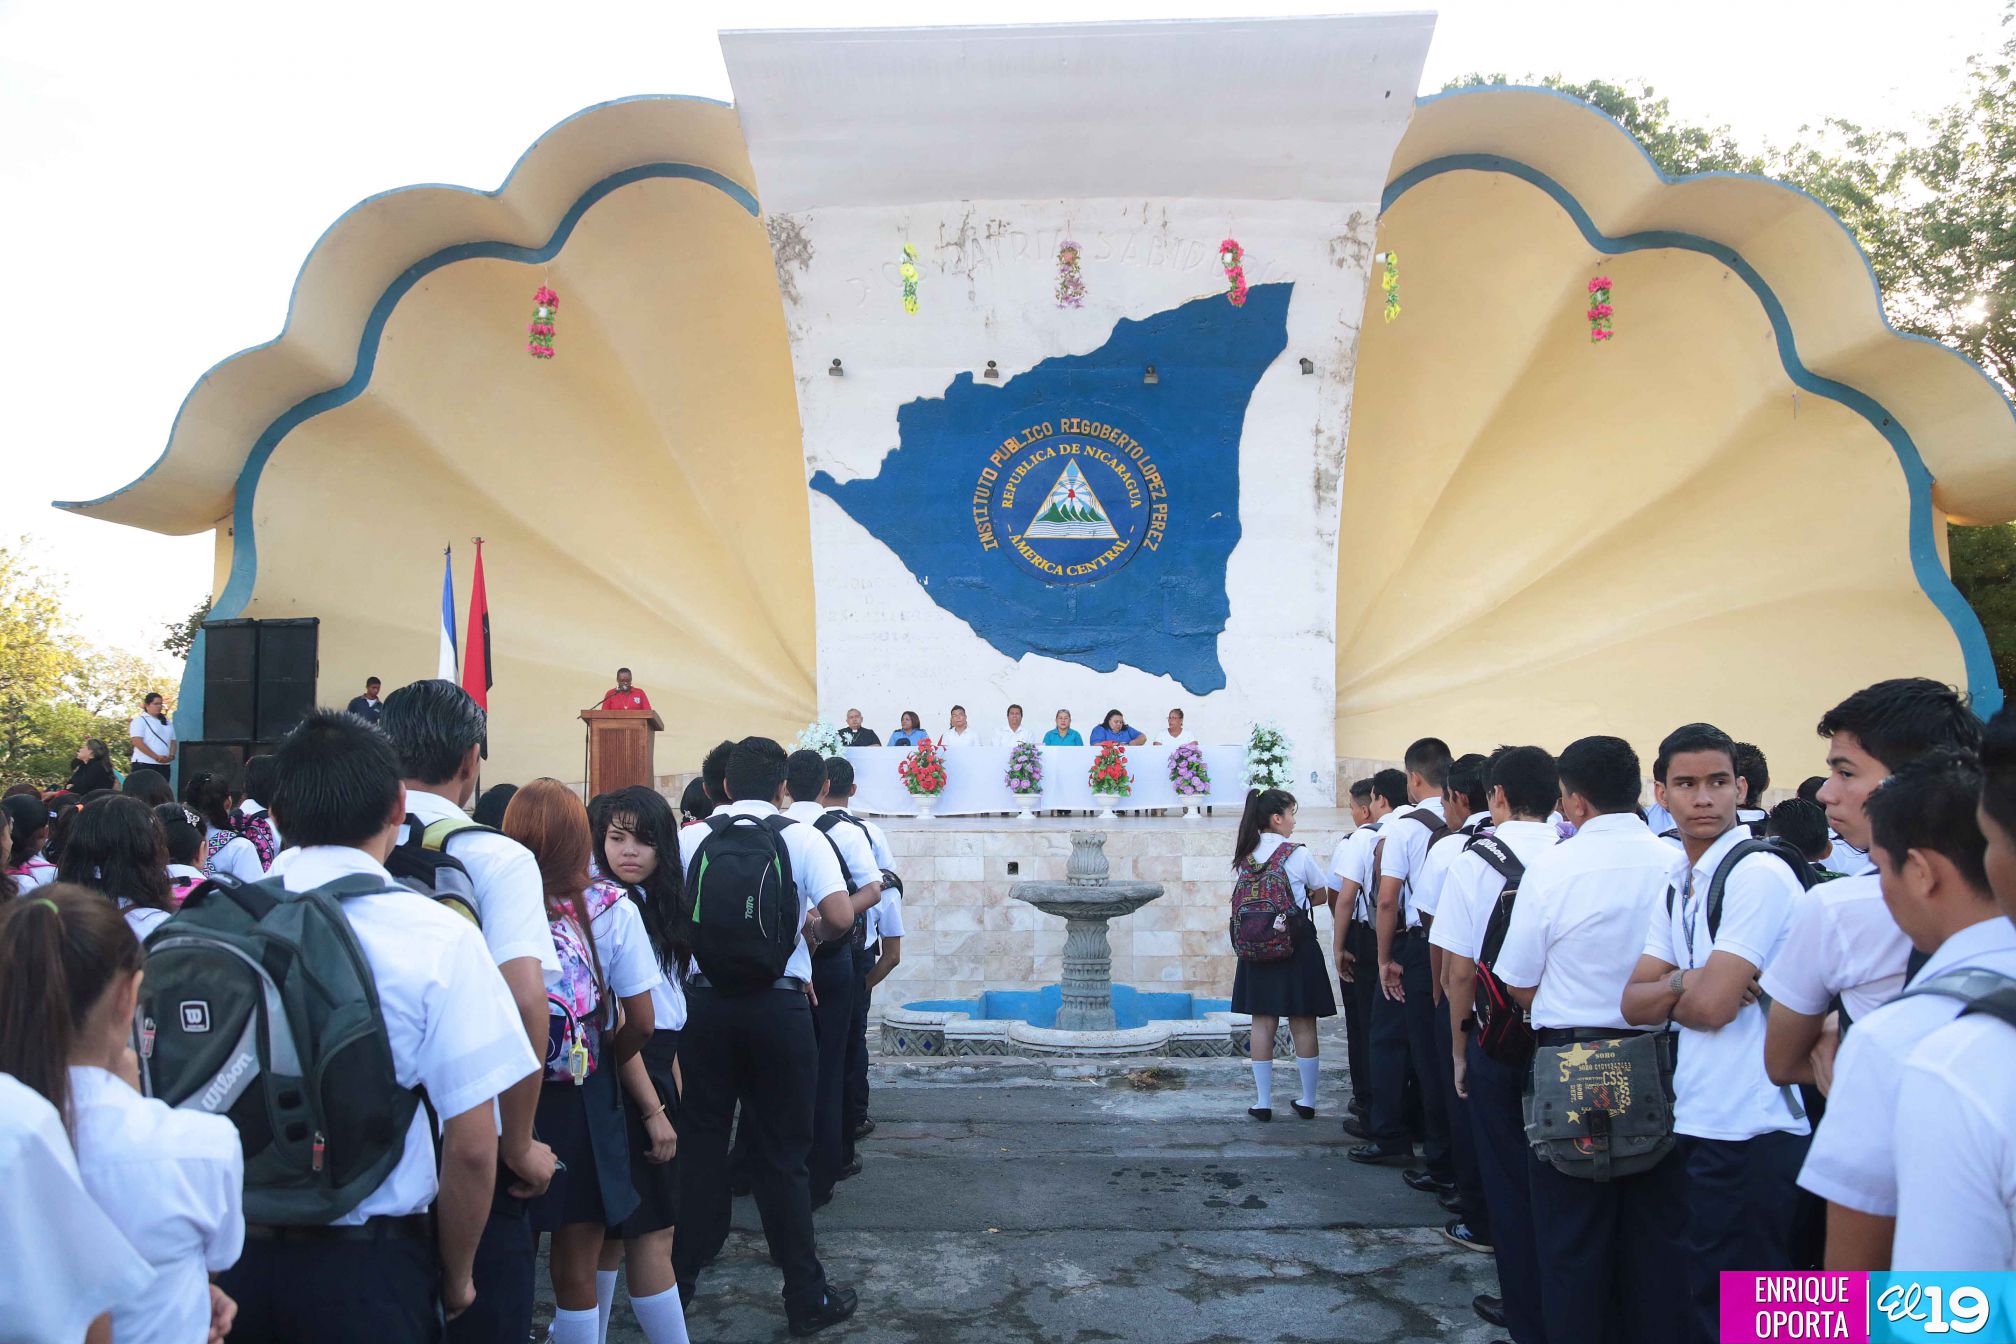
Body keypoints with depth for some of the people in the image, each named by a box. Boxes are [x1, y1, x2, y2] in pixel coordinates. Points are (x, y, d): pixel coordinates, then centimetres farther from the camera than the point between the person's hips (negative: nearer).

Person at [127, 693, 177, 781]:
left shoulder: (166, 722, 19)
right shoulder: (140, 720, 0)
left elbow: (173, 741, 17)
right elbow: (137, 742, -10)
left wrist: (171, 755, -5)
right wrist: (156, 757, -16)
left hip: (164, 765, 6)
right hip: (144, 764, -6)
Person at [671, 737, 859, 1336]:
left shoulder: (690, 839, 2)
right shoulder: (802, 838, -4)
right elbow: (840, 917, -16)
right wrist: (809, 933, 5)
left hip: (704, 1003, 2)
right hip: (779, 1006, -2)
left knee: (700, 1141, 15)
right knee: (782, 1152, 6)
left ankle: (679, 1277, 27)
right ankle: (806, 1297, 13)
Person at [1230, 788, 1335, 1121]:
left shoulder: (1245, 857, 2)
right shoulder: (1299, 854, -10)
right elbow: (1321, 896, 2)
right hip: (1297, 946, -4)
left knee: (1263, 1022, 7)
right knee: (1303, 1024, 7)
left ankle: (1262, 1102, 10)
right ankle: (1308, 1100, 15)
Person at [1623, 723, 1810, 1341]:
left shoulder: (1759, 873, -15)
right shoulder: (1678, 883, 11)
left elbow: (1712, 1005, -21)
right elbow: (1634, 1003, 5)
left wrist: (1667, 994, -1)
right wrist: (1685, 982, -12)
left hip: (1751, 1132, -8)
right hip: (1696, 1122, 8)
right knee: (1707, 1294, 20)